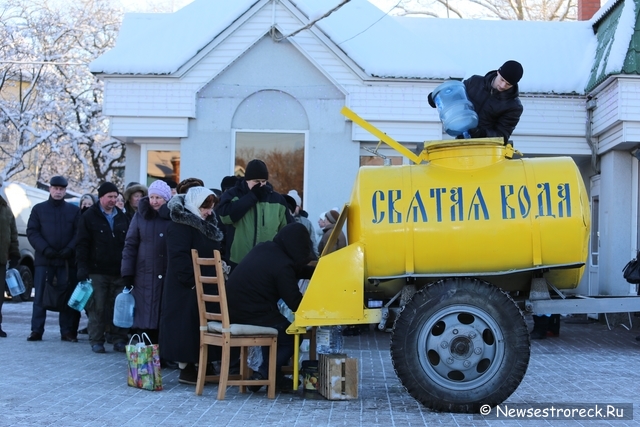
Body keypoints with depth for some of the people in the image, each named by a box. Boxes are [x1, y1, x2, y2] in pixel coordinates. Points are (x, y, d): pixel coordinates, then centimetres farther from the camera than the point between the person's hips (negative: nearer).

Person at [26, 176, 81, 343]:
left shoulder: (74, 210, 10)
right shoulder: (39, 209, 10)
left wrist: (69, 250, -13)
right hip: (44, 260, 0)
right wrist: (45, 249, -12)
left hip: (67, 260, 0)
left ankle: (68, 331, 6)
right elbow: (32, 232, 2)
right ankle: (36, 331, 3)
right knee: (40, 296, -1)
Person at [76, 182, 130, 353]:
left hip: (119, 272, 4)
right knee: (97, 307, -1)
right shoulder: (89, 217, 2)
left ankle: (119, 340, 10)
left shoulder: (122, 217, 14)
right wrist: (82, 268, -11)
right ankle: (96, 341, 6)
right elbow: (81, 244, -2)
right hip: (97, 271, -3)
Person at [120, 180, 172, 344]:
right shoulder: (141, 215, 5)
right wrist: (127, 273, 0)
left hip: (170, 276, -1)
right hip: (145, 276, 1)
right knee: (145, 318, 1)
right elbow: (130, 245, 6)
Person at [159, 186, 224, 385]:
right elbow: (179, 257, -21)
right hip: (186, 287, -9)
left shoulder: (206, 224, 15)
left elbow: (214, 253, 22)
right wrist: (192, 281, -21)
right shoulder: (180, 225, -14)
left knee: (201, 326, 10)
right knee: (186, 326, -4)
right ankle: (186, 368, 0)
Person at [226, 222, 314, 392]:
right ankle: (263, 375, 2)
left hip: (233, 310, 8)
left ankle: (274, 375, 28)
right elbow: (295, 304, -12)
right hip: (252, 316, -8)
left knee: (279, 325, 30)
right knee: (293, 337, 12)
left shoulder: (262, 248, 7)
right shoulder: (282, 265, -16)